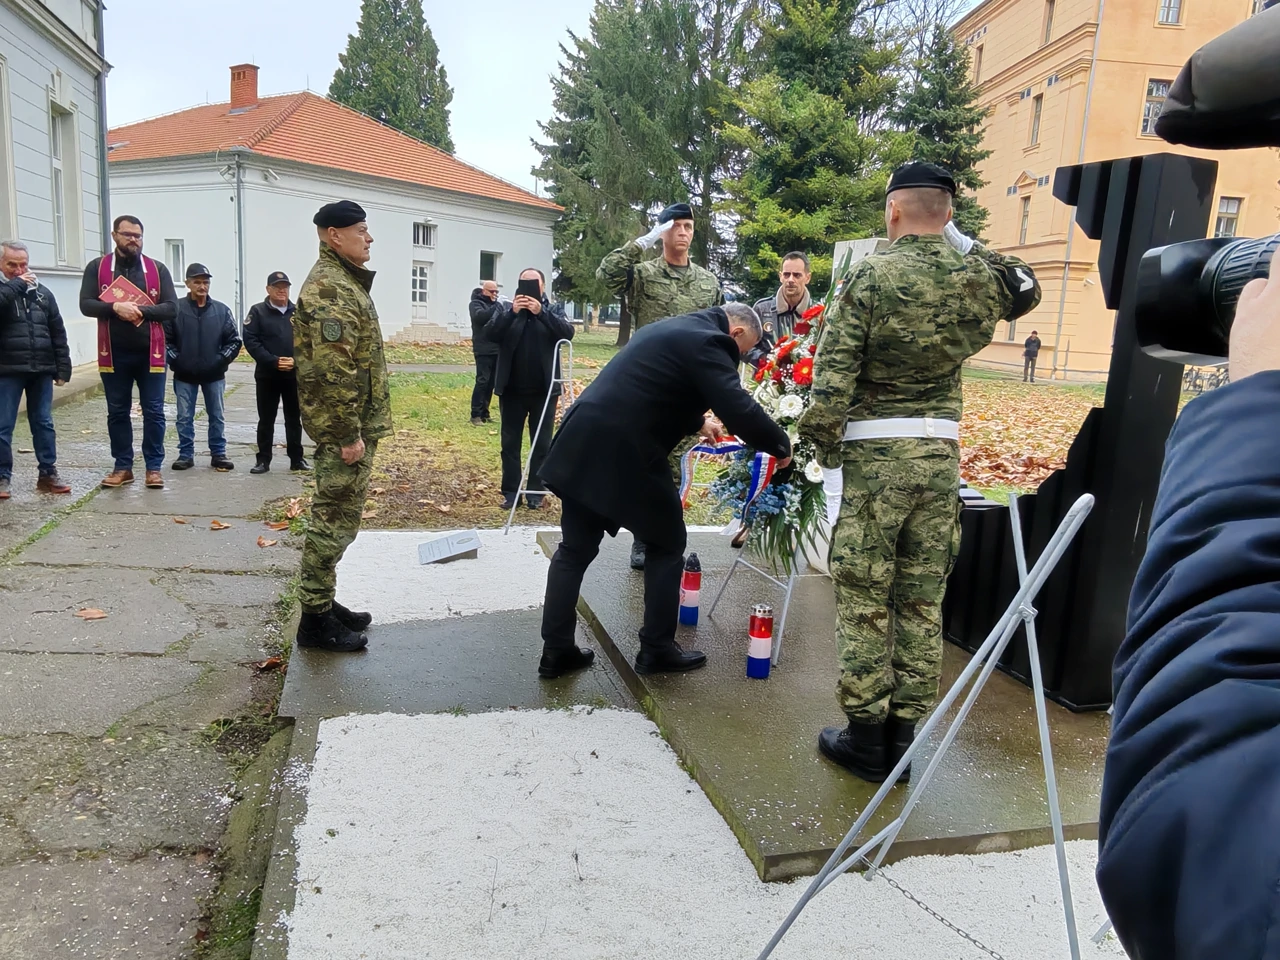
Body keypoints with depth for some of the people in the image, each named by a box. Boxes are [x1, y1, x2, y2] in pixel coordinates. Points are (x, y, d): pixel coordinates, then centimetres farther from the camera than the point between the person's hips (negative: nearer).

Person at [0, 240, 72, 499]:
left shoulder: (42, 292, 12)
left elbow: (58, 333, 10)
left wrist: (62, 368, 5)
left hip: (41, 370, 3)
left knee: (44, 424, 8)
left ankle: (47, 474, 15)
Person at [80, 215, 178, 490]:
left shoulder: (157, 269, 3)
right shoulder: (97, 267, 4)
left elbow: (171, 308, -3)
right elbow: (86, 305, -5)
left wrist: (141, 310, -19)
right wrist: (115, 307, -22)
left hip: (150, 353, -1)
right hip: (114, 354, 1)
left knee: (153, 412, 2)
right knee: (117, 412, 8)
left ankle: (154, 467, 11)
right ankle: (123, 467, 18)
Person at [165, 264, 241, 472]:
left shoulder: (222, 310, 0)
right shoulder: (176, 309, -5)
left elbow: (234, 340, 2)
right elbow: (165, 339, -3)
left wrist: (221, 360, -6)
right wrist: (176, 361, -9)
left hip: (214, 375, 1)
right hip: (184, 375, -1)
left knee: (217, 417, 8)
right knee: (185, 418, 6)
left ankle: (218, 454, 18)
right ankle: (186, 454, 16)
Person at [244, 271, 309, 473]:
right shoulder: (258, 311, 0)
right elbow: (251, 341, -8)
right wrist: (274, 361, -17)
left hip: (294, 375, 2)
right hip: (267, 375, -2)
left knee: (294, 419, 9)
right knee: (266, 420, 5)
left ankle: (297, 459, 17)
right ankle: (263, 460, 13)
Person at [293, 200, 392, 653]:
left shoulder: (344, 281, 17)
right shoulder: (328, 288, -16)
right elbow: (333, 370, -23)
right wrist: (348, 433, -22)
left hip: (356, 421, 10)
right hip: (344, 426, -10)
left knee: (336, 516, 16)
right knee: (335, 519, -3)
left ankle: (323, 602, 27)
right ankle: (315, 619, 8)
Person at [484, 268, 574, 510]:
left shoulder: (554, 309, 5)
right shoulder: (505, 308, 6)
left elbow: (568, 333, -12)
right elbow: (489, 334, -8)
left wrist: (542, 312, -22)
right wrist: (511, 312, -20)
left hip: (544, 390, -1)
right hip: (512, 389, 1)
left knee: (542, 444, 4)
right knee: (510, 443, 6)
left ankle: (536, 492, 12)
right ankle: (510, 492, 13)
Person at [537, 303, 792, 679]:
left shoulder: (670, 328, 22)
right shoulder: (707, 342, -7)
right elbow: (740, 409, -18)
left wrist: (697, 422, 42)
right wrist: (781, 446, -3)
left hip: (582, 443, 9)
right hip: (623, 454, -9)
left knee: (576, 548, 15)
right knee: (667, 544, 10)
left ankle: (556, 651, 20)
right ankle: (656, 649, 19)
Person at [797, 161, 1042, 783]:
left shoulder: (872, 277, -8)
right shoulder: (978, 279, 4)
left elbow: (833, 375, -13)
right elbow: (1026, 290, 28)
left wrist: (824, 444, 0)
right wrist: (965, 244, 23)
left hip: (876, 452, -4)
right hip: (942, 455, 4)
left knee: (864, 598, 5)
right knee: (922, 599, 10)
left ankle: (865, 737, 12)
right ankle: (902, 737, 20)